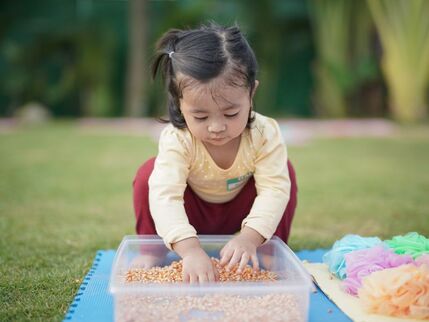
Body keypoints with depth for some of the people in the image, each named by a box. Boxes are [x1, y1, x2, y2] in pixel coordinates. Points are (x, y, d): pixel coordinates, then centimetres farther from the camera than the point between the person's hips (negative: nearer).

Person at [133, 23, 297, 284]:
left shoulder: (265, 134, -30)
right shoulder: (177, 140, -35)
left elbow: (275, 189, -35)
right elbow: (165, 194, -46)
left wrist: (250, 238, -51)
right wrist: (190, 249, -60)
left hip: (239, 217, 2)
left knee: (284, 171, -22)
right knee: (148, 175, -27)